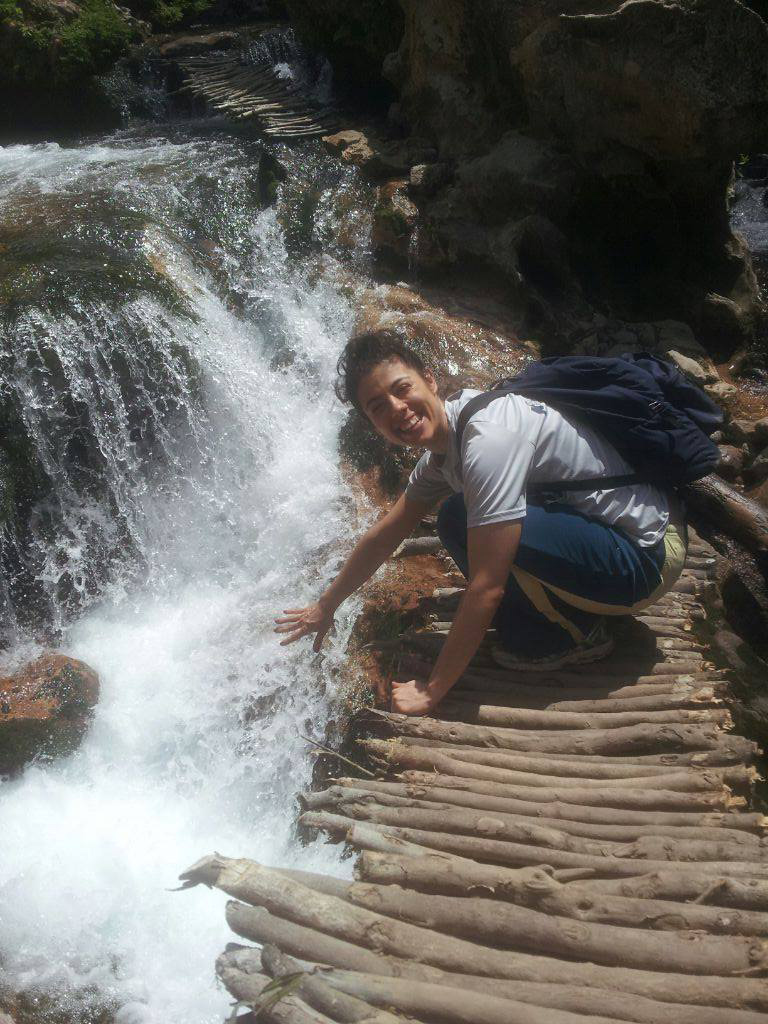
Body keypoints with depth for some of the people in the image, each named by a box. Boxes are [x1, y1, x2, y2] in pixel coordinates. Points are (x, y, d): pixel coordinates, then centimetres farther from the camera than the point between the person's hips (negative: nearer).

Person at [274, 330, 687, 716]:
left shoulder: (487, 437, -27)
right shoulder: (443, 446, 3)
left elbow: (485, 588, -27)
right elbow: (383, 537, 17)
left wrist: (432, 691, -17)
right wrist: (325, 606, 26)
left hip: (646, 556, -9)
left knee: (462, 520, -23)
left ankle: (574, 634, -5)